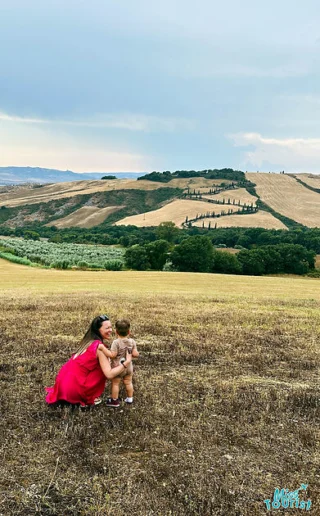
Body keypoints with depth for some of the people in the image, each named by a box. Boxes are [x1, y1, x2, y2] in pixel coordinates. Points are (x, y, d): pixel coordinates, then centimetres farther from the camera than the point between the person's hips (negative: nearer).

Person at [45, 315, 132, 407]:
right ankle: (87, 400, 6)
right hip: (73, 387, -8)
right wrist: (126, 363, -11)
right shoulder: (99, 347, -16)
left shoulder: (88, 341, 8)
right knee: (103, 370, 1)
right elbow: (109, 374, -19)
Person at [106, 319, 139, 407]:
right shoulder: (132, 342, -8)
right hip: (128, 367, 5)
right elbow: (135, 354, -10)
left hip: (118, 367, -5)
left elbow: (113, 355, -25)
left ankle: (114, 400, 18)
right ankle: (130, 398, 32)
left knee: (115, 384, 10)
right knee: (128, 382, 20)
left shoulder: (116, 342, -22)